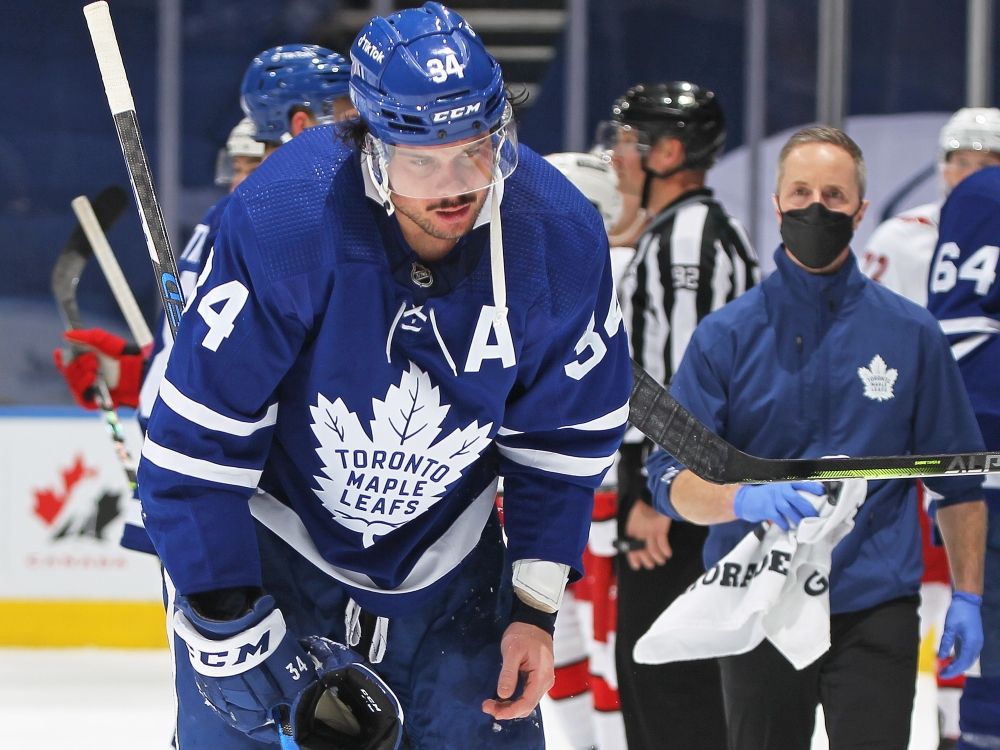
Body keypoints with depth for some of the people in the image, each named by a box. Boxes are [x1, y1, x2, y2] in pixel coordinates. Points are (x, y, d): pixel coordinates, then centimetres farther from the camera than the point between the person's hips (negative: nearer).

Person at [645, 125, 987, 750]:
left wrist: (967, 596, 4)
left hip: (876, 611, -1)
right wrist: (745, 497, -25)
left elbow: (959, 480, 10)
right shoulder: (726, 335, 2)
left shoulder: (910, 334, 4)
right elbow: (673, 480, -5)